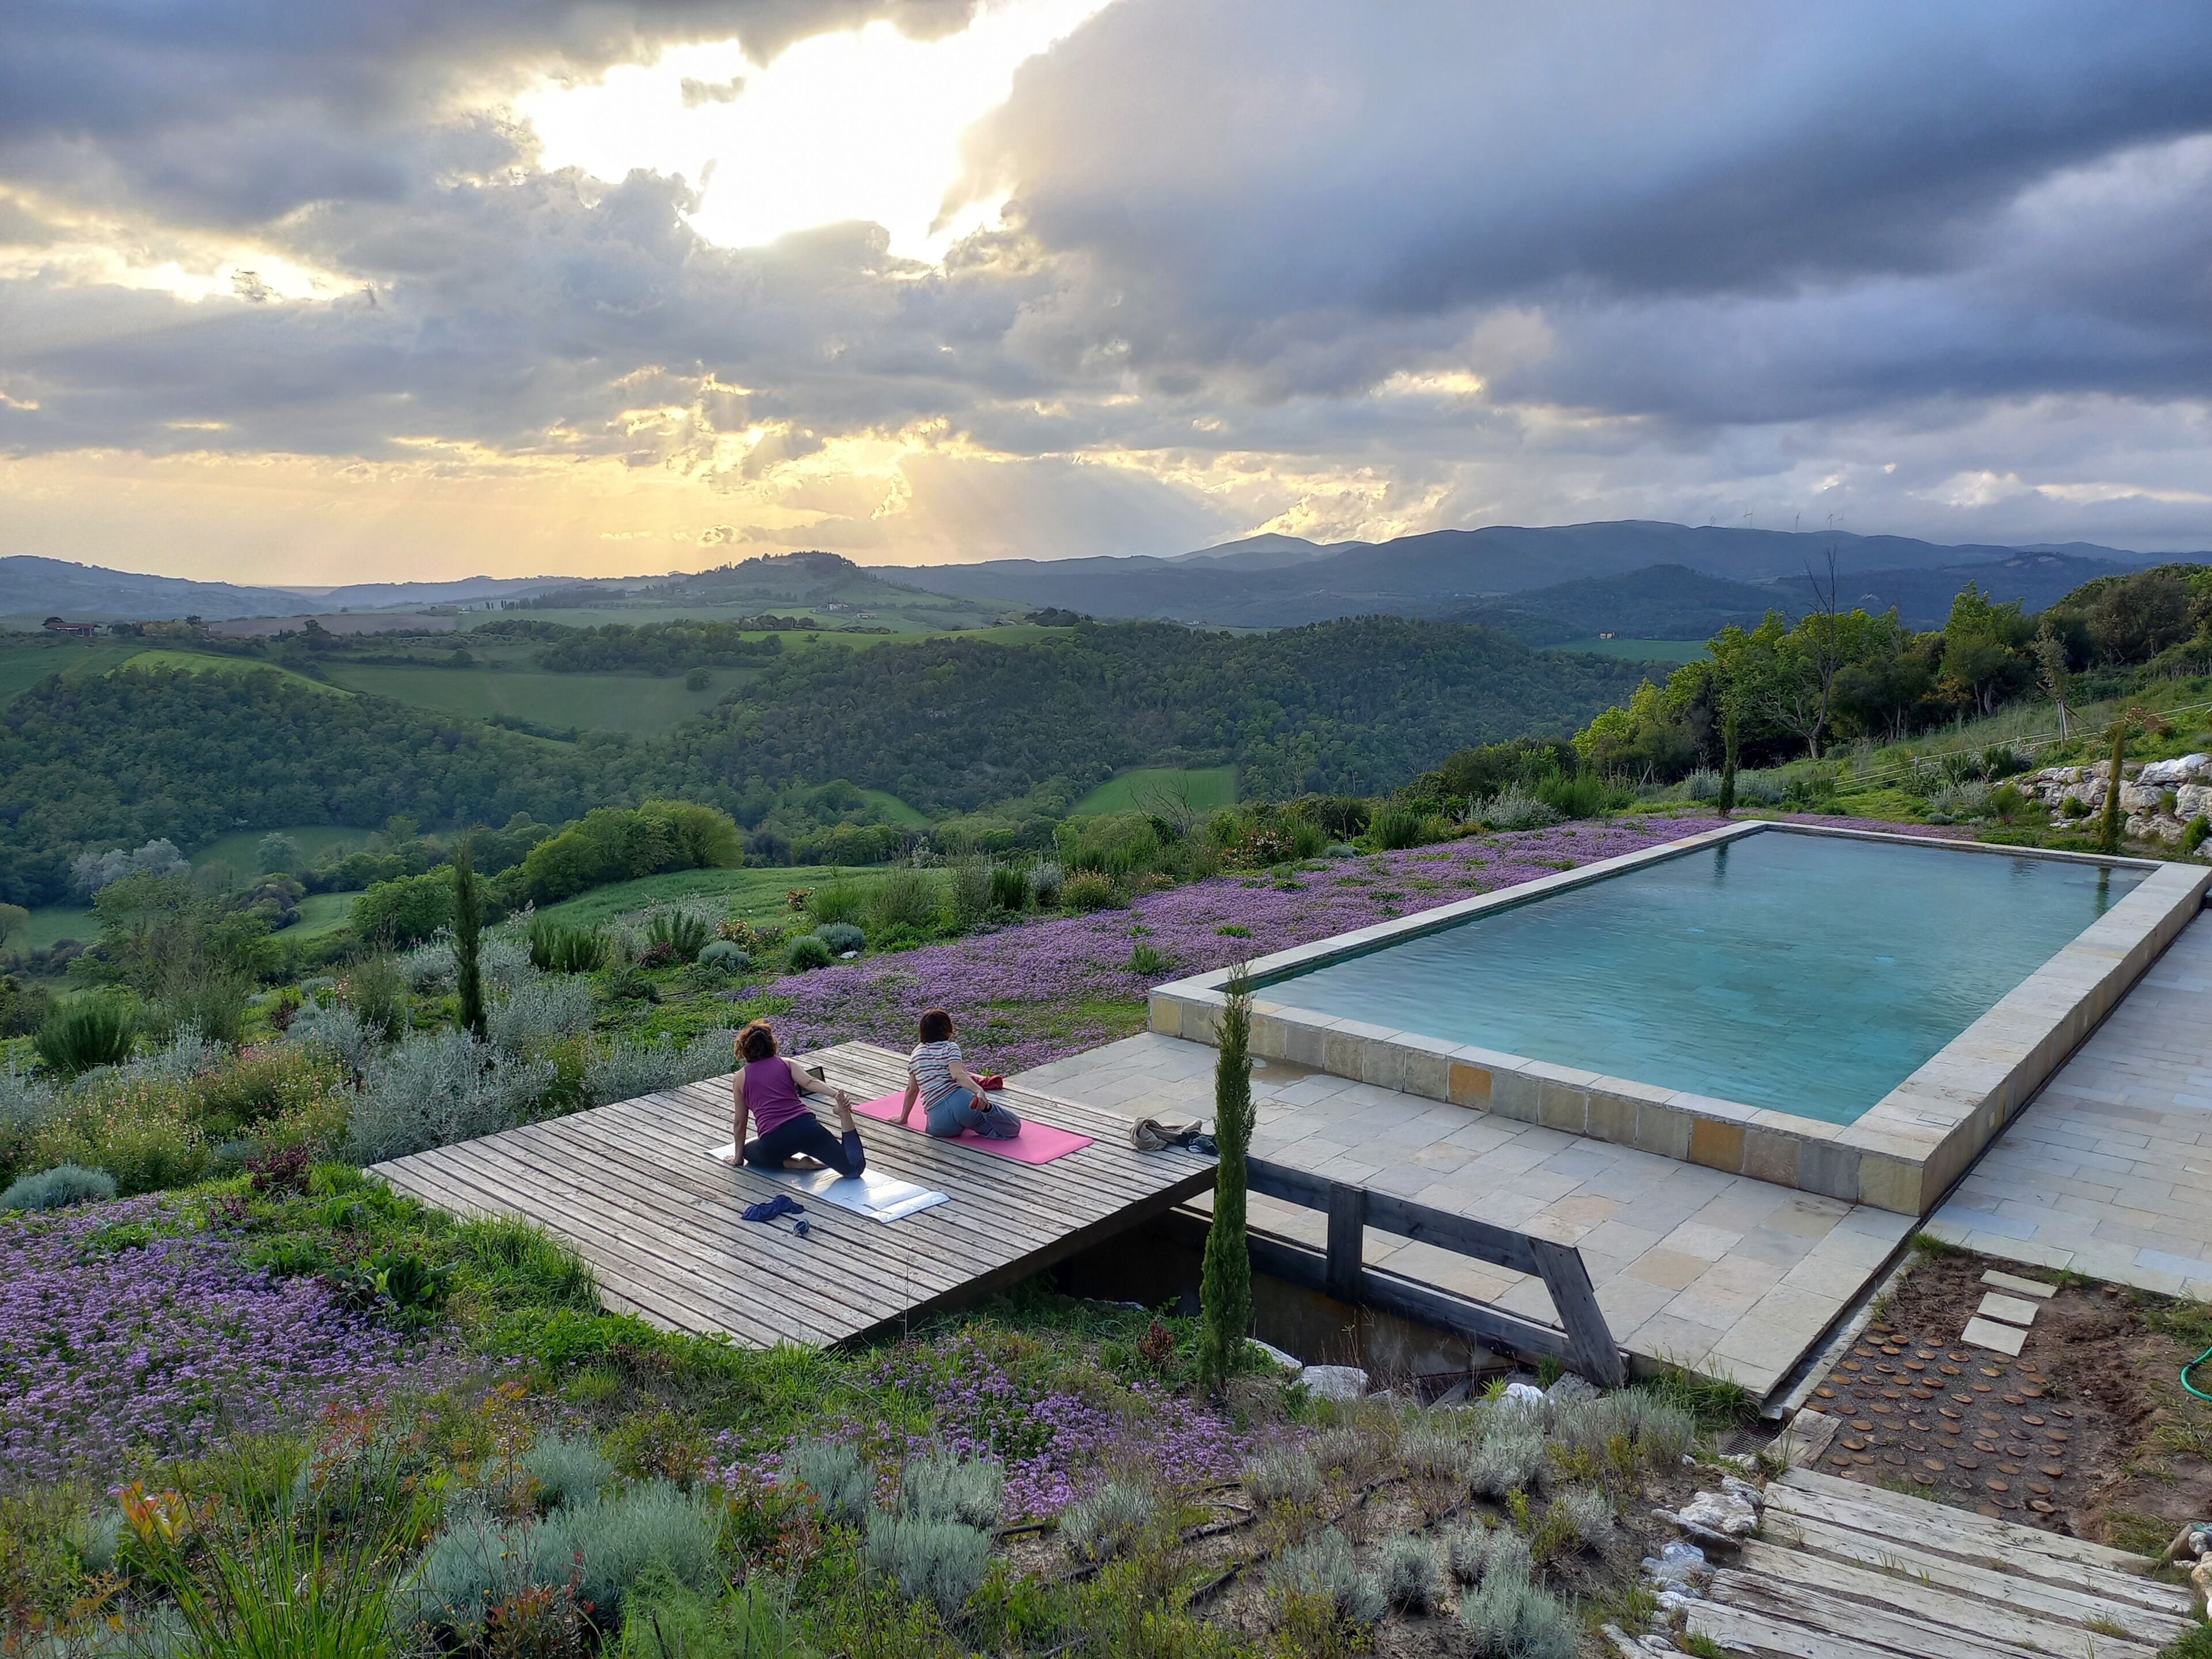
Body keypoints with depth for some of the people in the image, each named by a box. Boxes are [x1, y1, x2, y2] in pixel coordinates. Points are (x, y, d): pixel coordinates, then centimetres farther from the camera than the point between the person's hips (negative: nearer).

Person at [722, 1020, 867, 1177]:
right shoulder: (787, 1064, 18)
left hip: (774, 1139, -1)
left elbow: (739, 1122, 21)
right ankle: (844, 1114, -25)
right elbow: (811, 1082, -3)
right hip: (805, 1127, 1)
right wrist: (836, 1095, -18)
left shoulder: (740, 1078, 17)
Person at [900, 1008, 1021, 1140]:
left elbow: (912, 1089, 25)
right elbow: (958, 1075, -15)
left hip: (938, 1123, 5)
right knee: (1013, 1127, -6)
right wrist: (979, 1091, -32)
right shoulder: (950, 1048, 4)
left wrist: (903, 1118, 38)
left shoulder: (915, 1055, 19)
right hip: (959, 1103, -5)